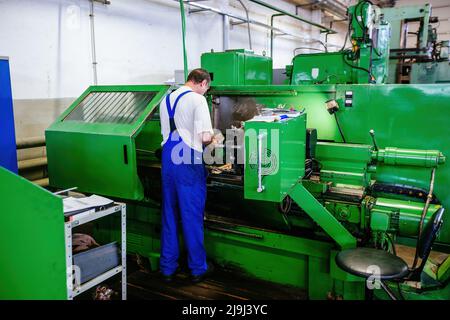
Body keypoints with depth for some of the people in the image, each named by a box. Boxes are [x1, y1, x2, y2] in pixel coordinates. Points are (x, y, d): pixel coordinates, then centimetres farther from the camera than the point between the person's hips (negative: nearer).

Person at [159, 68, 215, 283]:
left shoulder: (166, 100, 12)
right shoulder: (197, 100, -10)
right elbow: (205, 137, -17)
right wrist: (211, 139, 5)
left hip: (168, 162, 6)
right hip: (190, 165, -6)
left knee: (169, 215, 15)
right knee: (192, 217, 6)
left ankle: (167, 268, 25)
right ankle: (197, 269, 20)